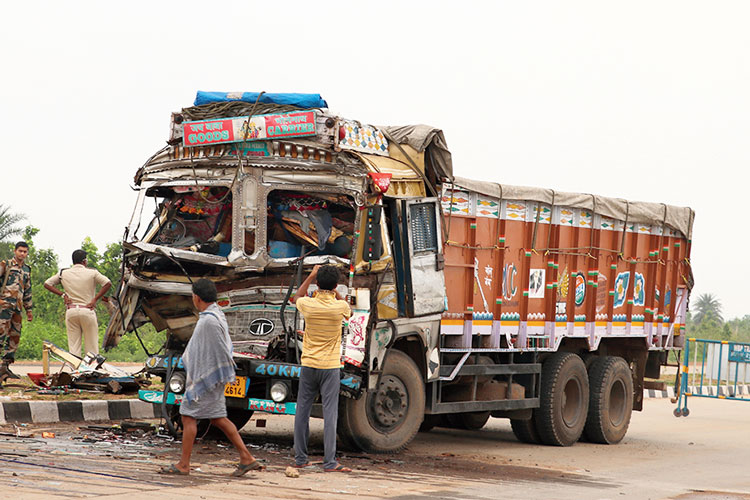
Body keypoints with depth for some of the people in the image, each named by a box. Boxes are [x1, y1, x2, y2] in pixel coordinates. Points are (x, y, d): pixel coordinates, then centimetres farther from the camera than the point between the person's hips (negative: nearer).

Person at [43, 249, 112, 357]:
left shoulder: (64, 273, 8)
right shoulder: (92, 272, -1)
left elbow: (47, 284, 10)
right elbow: (108, 283, -11)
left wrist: (63, 294, 6)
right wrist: (95, 299, -5)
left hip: (71, 311, 2)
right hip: (87, 311, -2)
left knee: (73, 346, 5)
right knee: (91, 346, 3)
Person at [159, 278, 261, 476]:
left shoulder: (209, 320, -21)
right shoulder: (216, 315, 12)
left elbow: (220, 350, -20)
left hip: (206, 377, -10)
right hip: (203, 375, 10)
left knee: (188, 416, -3)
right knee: (217, 417, 11)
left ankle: (183, 464, 1)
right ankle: (246, 458, 10)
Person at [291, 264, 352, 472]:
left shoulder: (308, 304, -7)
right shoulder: (340, 307, -10)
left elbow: (297, 297, 20)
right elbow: (349, 311, 17)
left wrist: (311, 276, 23)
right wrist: (334, 292, 18)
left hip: (308, 365, 2)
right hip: (330, 367, -2)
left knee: (302, 411, 10)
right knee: (330, 413, -3)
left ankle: (300, 458, 15)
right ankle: (330, 462, -6)